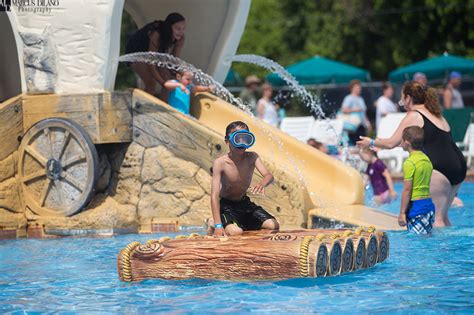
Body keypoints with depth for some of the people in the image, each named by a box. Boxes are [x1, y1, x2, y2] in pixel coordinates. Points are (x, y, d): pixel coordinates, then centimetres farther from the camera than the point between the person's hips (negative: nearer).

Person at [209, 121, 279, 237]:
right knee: (235, 232, -31)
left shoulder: (252, 157, -9)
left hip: (244, 203, 5)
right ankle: (213, 224, 2)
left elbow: (268, 176, -23)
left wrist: (262, 184, -51)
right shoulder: (220, 163, -22)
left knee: (274, 226, -9)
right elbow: (214, 195, -27)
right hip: (226, 206, -5)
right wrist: (218, 225, -37)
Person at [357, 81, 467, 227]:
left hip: (439, 167, -9)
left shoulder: (413, 116, -2)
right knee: (442, 216, 15)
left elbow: (391, 143, -1)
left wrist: (371, 142, 16)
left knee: (436, 217, -8)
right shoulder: (436, 114, 22)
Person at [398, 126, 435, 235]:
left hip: (416, 205, -8)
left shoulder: (409, 163, -13)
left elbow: (407, 189, -15)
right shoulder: (427, 159, 12)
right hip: (429, 204, 8)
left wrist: (402, 213, -13)